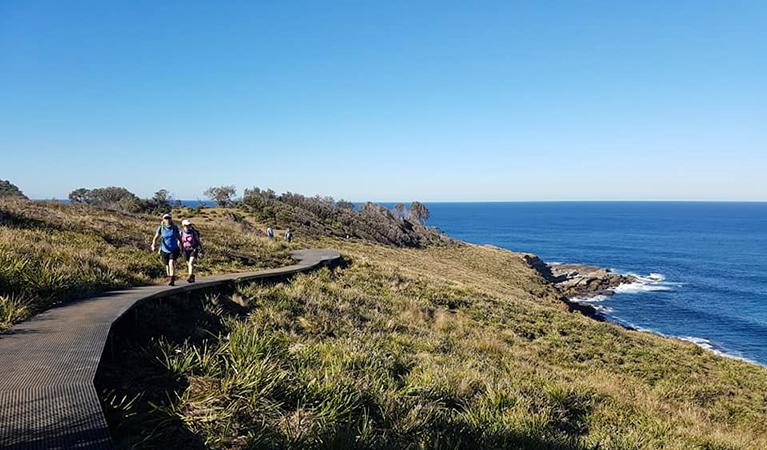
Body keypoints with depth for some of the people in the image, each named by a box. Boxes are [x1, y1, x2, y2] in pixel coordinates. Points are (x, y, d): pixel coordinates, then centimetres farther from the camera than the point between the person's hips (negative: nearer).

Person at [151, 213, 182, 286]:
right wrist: (153, 246, -24)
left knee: (171, 263, -24)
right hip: (165, 250, 2)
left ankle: (172, 280, -24)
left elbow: (179, 237, 6)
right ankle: (169, 278, 39)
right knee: (167, 266, 14)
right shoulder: (161, 228, -7)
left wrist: (182, 246, 13)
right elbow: (155, 238, -6)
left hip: (174, 249, -2)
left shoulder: (175, 227, -7)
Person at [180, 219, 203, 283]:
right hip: (186, 251, 3)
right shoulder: (181, 233, -3)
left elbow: (198, 240, 1)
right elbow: (180, 242, 7)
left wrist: (201, 249, 4)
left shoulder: (193, 232, -9)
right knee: (189, 265, 12)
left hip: (194, 250, -3)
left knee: (191, 263, -21)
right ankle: (193, 278, 29)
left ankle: (190, 278, -27)